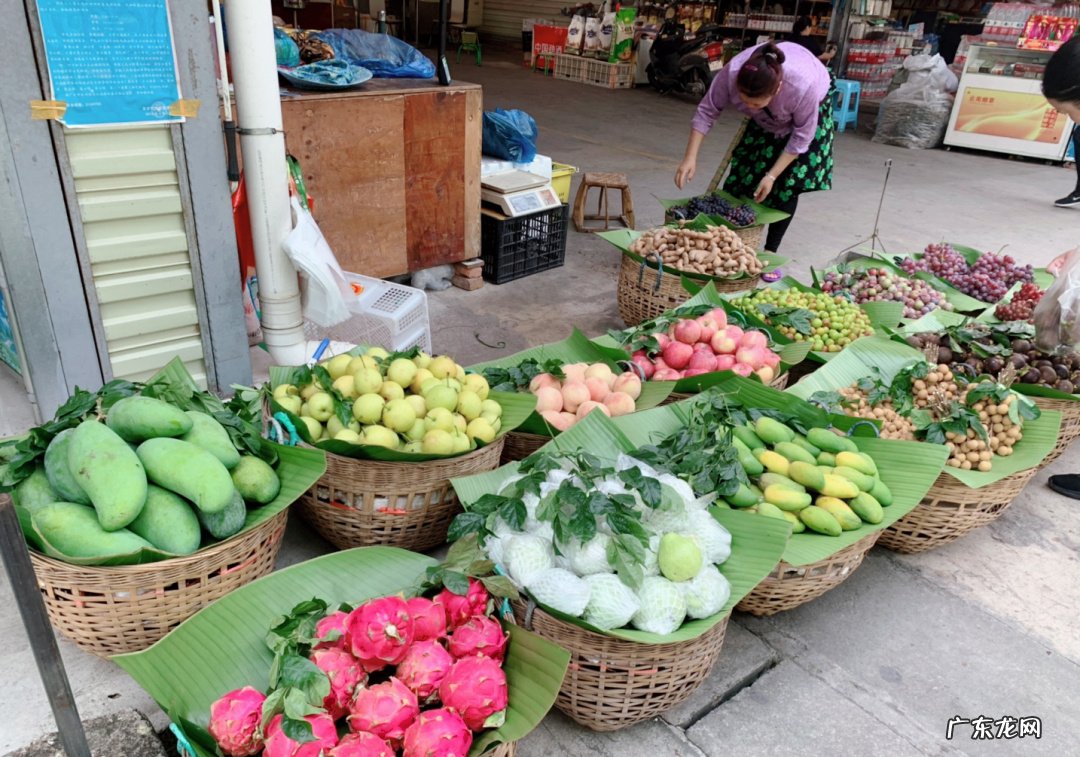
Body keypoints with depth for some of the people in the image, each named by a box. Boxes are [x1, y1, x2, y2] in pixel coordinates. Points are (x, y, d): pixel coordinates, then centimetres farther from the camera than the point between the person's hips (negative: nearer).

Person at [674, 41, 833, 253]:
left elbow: (801, 136, -29)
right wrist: (690, 158, -31)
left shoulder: (804, 86, -44)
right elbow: (707, 111, -25)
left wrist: (772, 175, -29)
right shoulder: (731, 73, -39)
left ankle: (770, 250, -1)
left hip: (813, 105, -3)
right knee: (746, 174, 0)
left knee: (788, 183, -12)